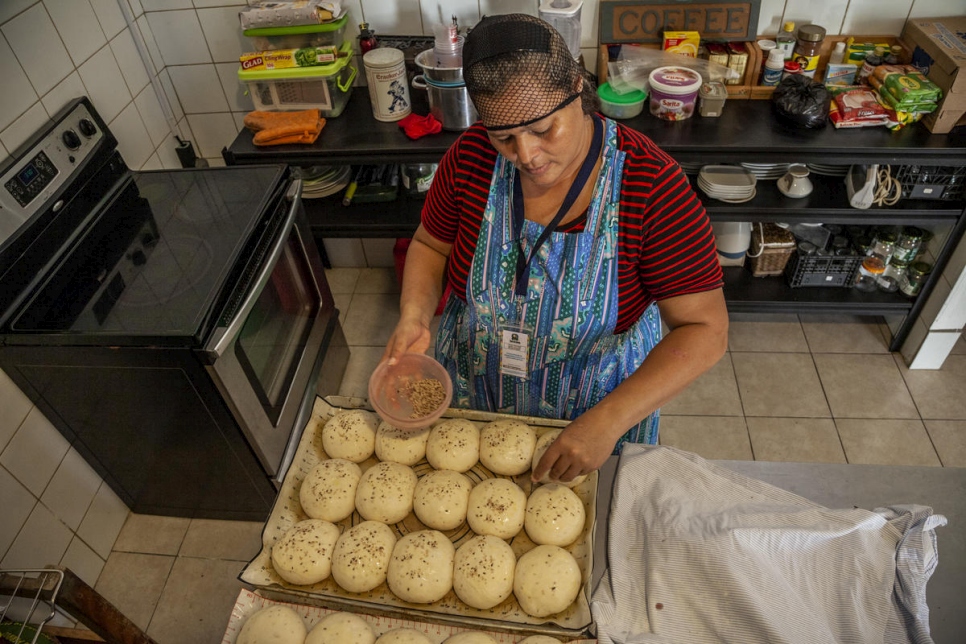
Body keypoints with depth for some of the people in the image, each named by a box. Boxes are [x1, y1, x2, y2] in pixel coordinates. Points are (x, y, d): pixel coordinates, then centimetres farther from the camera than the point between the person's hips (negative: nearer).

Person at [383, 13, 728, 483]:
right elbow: (431, 245, -1)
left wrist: (609, 420, -37)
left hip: (595, 401, -2)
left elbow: (705, 330, -26)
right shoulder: (471, 157, -19)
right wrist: (414, 317, -21)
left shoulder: (650, 183, -28)